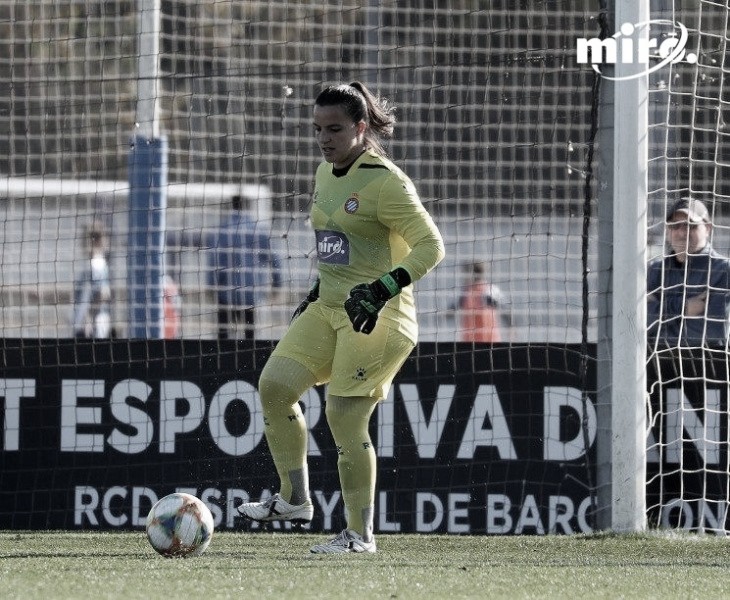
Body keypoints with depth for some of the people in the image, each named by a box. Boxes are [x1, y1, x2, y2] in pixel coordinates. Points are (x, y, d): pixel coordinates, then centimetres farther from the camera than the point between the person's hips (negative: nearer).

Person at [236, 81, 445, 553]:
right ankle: (295, 500, 4)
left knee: (344, 417, -11)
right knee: (274, 384, -7)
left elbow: (431, 246, -18)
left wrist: (382, 289, -27)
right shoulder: (326, 174, 12)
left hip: (376, 318, -8)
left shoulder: (385, 182, -14)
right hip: (329, 308, 8)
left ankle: (361, 533, 0)